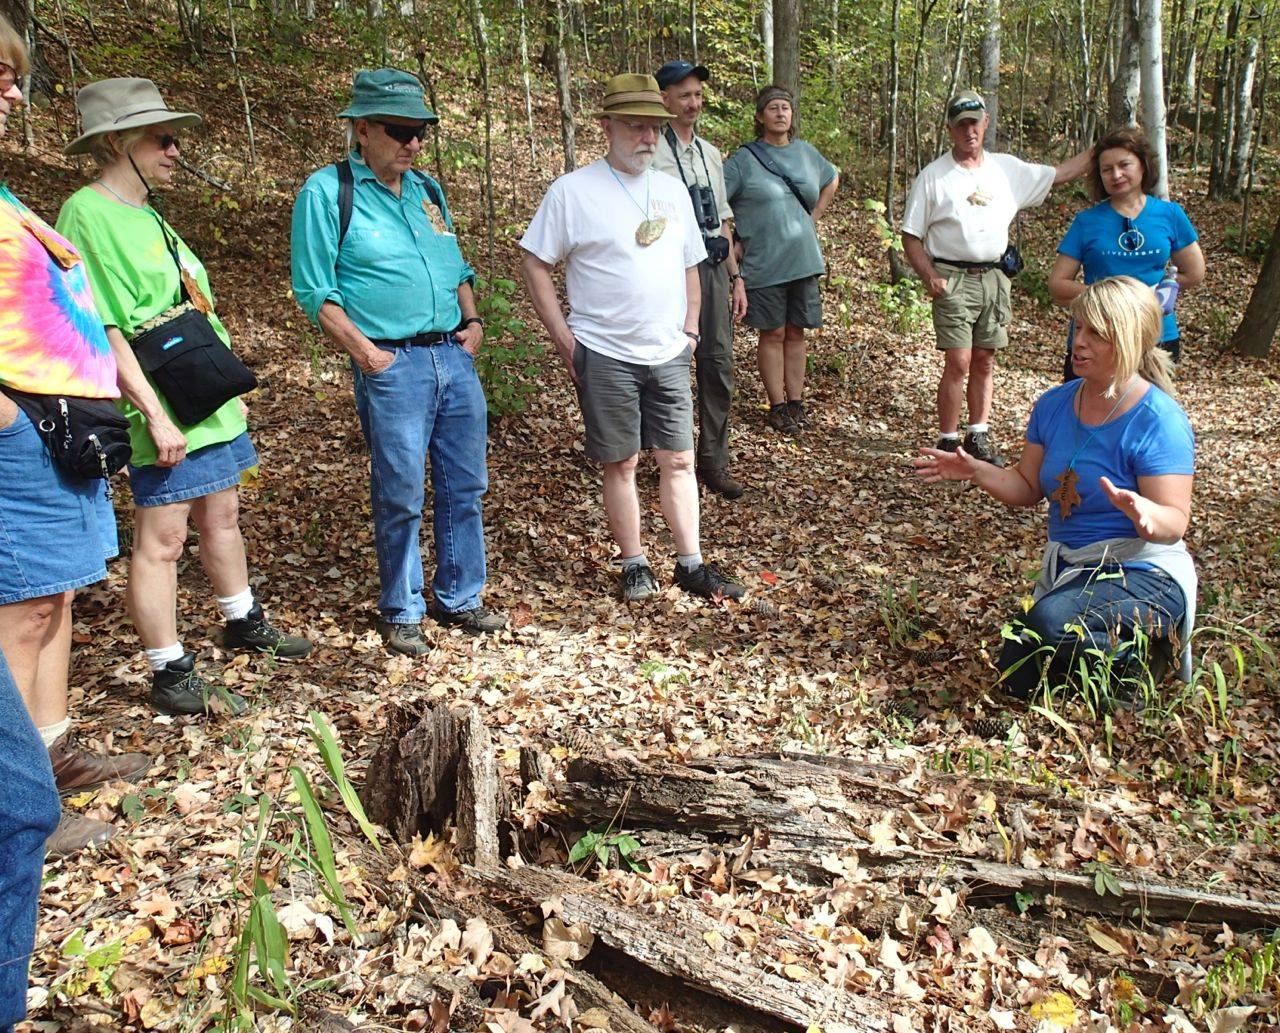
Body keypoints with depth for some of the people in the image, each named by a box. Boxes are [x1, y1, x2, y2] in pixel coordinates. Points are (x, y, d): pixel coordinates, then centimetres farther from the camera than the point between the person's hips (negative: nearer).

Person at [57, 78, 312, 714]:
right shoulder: (88, 214, -13)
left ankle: (244, 623, 37)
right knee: (161, 541, -1)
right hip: (165, 416, -9)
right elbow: (105, 331, -19)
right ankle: (171, 678, 9)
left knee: (221, 518, 20)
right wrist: (156, 416, -22)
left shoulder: (147, 214, 15)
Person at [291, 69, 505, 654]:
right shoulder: (327, 192, -4)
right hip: (393, 365, -6)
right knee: (400, 497, 2)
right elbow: (315, 291, -7)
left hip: (456, 357, 6)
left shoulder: (427, 189, 15)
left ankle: (460, 598, 27)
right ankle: (400, 613, 20)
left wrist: (472, 321, 7)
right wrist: (366, 354, -14)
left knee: (465, 486, 11)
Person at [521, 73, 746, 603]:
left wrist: (690, 330, 10)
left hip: (669, 355, 5)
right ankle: (633, 564, 19)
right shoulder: (572, 191, -6)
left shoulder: (672, 191, 11)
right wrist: (565, 341, -8)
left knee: (678, 460, 8)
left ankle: (691, 564, 17)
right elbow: (536, 267, -4)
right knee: (621, 464, 5)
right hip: (605, 356, -4)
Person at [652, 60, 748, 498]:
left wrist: (735, 276, 18)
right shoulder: (653, 153, -6)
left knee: (719, 364, 7)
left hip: (713, 268, 7)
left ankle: (714, 462, 17)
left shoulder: (710, 153, 18)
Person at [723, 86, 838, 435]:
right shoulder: (745, 158, -5)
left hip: (803, 260, 4)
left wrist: (815, 217, 16)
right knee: (773, 334, 1)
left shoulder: (806, 153, 10)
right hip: (764, 263, -4)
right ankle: (777, 406, 9)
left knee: (796, 333, 9)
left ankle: (796, 402, 16)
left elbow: (832, 180, 28)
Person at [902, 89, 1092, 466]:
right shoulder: (933, 176, -1)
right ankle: (948, 442, -1)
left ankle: (978, 436, 18)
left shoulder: (1007, 169, 10)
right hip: (953, 279, -4)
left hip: (994, 277, 4)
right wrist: (929, 276, -14)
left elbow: (1059, 174, 18)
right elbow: (911, 236, -1)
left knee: (984, 361, 8)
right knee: (959, 362, -10)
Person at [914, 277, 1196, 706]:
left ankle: (1141, 657, -2)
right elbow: (1028, 488, 8)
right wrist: (975, 471, -9)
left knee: (1052, 623, -35)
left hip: (1141, 572, -7)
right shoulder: (1055, 404, 2)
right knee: (1019, 679, -5)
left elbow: (1176, 522, -20)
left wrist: (1141, 512, -42)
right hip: (1068, 569, 7)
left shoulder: (1158, 420, -17)